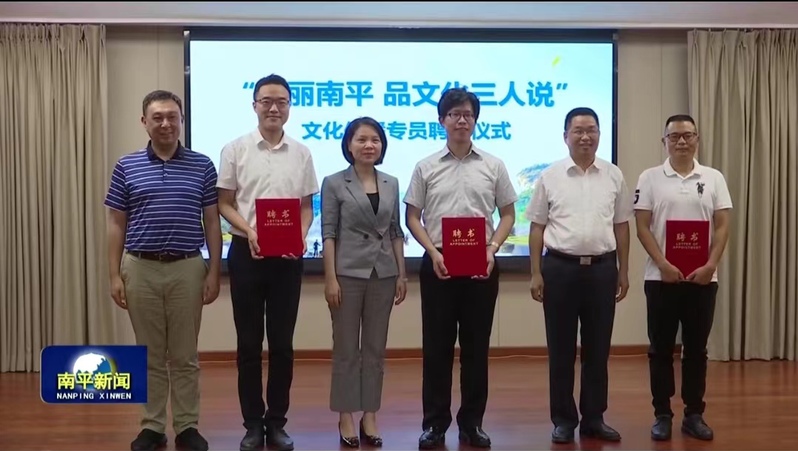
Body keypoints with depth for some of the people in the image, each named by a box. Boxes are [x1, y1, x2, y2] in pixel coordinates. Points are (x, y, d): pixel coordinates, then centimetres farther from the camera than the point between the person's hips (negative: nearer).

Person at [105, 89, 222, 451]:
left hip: (188, 268, 0)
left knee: (185, 355, 7)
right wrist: (115, 275, -1)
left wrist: (214, 271, -2)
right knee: (149, 355, 9)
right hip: (141, 269, 1)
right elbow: (116, 225, 5)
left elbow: (212, 222, 4)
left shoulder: (202, 166, 3)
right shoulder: (126, 167, 4)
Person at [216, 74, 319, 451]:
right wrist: (248, 230, -16)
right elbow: (224, 204, 2)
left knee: (282, 343, 6)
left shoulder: (301, 153, 6)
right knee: (249, 343, 5)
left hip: (288, 256, 1)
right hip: (246, 252, -1)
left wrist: (302, 235, -10)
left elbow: (307, 206, 9)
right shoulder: (235, 149, 1)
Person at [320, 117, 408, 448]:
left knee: (376, 348, 9)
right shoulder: (334, 183, -2)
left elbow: (396, 232, 12)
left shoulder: (391, 184, 10)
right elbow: (328, 233, -5)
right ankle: (346, 417, 14)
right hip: (348, 272, -4)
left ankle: (370, 416, 18)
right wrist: (330, 278, -11)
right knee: (346, 348, 3)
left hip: (383, 273, 4)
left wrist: (402, 274, 7)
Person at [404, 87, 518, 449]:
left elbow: (508, 215, 8)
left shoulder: (493, 166, 6)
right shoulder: (426, 167, 4)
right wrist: (433, 252, -10)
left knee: (476, 346, 6)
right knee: (436, 346, 3)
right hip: (438, 263, -1)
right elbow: (412, 217, 5)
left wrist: (492, 249, -8)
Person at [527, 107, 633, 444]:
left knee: (598, 348, 8)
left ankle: (594, 418, 21)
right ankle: (563, 419, 17)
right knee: (561, 348, 5)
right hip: (560, 267, -1)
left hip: (602, 268, 2)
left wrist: (623, 271, 8)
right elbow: (537, 228, 2)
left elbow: (621, 226, 10)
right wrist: (536, 274, -2)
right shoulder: (549, 176, 1)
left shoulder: (614, 176, 6)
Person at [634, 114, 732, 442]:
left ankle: (694, 414, 19)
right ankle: (662, 414, 15)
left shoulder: (714, 178, 6)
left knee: (696, 349, 9)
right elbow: (642, 228, -3)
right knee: (661, 349, 5)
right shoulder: (650, 178, 1)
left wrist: (711, 265, -11)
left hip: (703, 278, 2)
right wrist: (663, 264, -14)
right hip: (661, 277, -1)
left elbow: (722, 226, 2)